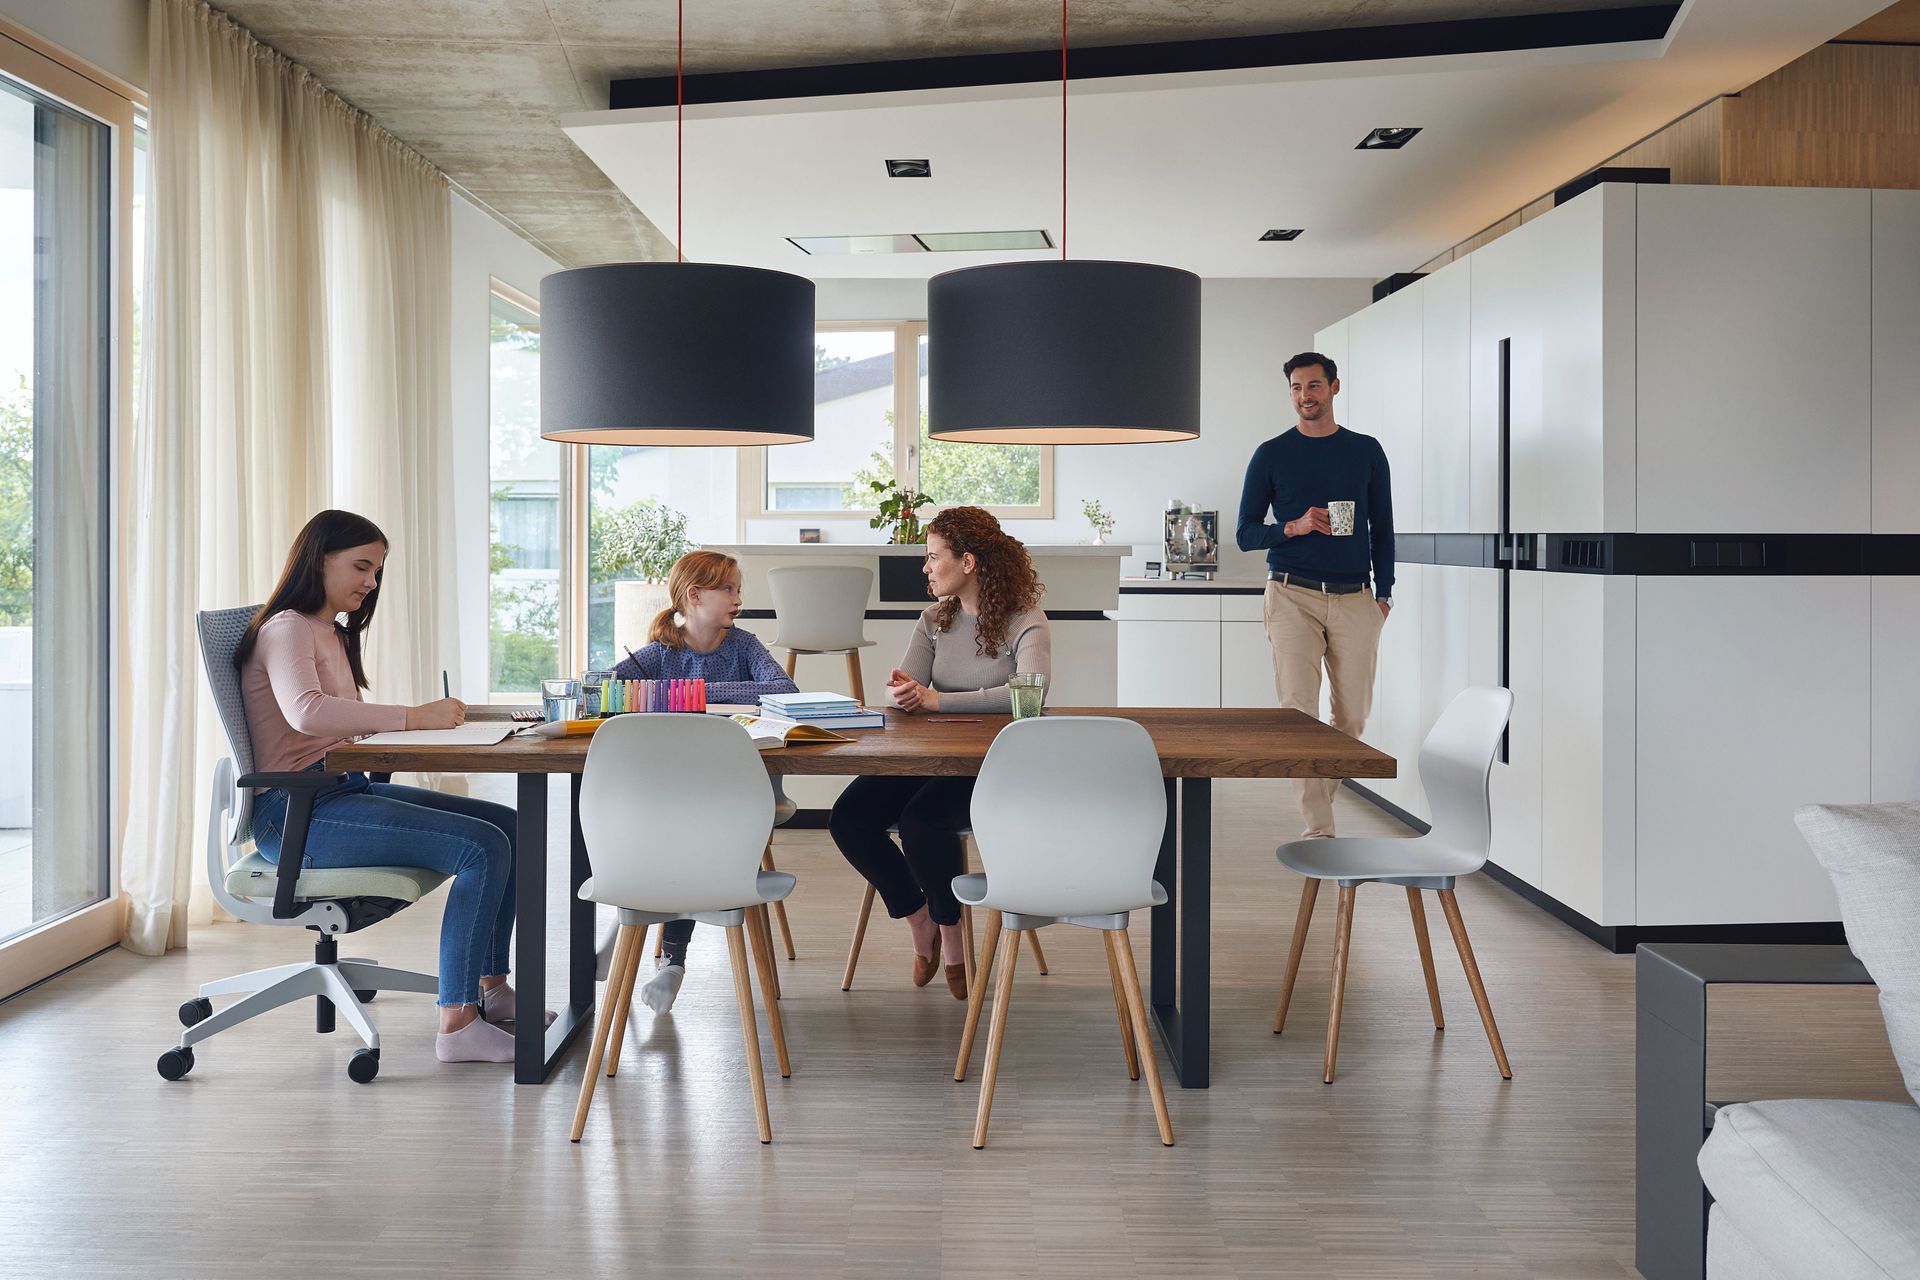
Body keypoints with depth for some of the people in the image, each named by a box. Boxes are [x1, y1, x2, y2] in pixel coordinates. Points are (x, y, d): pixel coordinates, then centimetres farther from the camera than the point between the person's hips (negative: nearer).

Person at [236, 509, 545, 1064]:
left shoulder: (333, 633, 22)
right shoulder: (287, 628, -9)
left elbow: (348, 723, 14)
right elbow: (306, 711, -30)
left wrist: (432, 720, -3)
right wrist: (412, 716, -31)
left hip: (344, 790, 10)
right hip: (296, 811, -9)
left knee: (507, 824, 3)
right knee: (482, 847, -23)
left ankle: (489, 987, 9)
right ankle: (457, 1025, -20)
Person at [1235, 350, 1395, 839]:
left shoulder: (1367, 451, 12)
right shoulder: (1271, 455, 6)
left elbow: (1382, 529, 15)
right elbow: (1246, 533, 6)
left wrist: (1384, 593, 6)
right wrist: (1295, 527, -12)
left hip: (1355, 599, 2)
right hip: (1293, 597, -2)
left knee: (1354, 715, 5)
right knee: (1299, 710, -10)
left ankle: (1319, 796, 27)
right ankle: (1318, 828, -8)